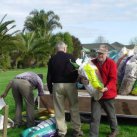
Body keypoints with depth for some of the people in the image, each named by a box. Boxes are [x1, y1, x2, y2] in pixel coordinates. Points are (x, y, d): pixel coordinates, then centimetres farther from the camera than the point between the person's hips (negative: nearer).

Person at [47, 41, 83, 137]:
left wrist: (50, 89, 13)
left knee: (59, 109, 8)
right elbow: (76, 71, -3)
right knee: (74, 107, 9)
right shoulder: (70, 57, -3)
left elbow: (49, 76, 6)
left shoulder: (52, 59, 4)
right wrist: (74, 81, 11)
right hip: (70, 84, -1)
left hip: (57, 85, 2)